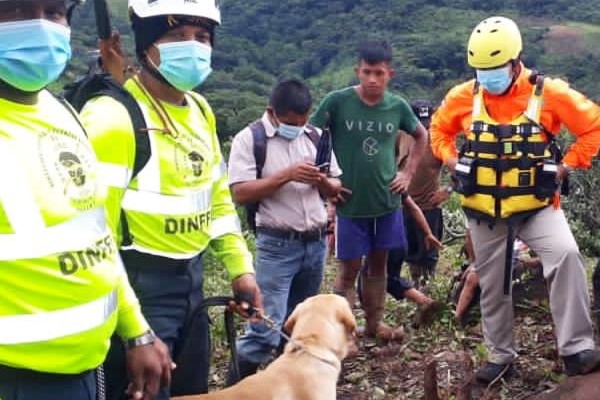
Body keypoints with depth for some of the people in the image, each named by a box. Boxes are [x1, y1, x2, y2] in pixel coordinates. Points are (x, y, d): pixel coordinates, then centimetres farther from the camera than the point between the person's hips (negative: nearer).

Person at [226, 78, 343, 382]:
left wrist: (323, 181, -10)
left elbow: (335, 189, 14)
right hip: (276, 245, -5)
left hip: (316, 242, 6)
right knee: (266, 327, -9)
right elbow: (240, 193, -15)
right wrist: (287, 175, -22)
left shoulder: (315, 136, 10)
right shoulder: (249, 138, -6)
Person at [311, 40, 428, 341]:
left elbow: (421, 136, 16)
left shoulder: (398, 106, -2)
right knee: (349, 269, 4)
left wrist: (408, 173, 7)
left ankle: (375, 322, 29)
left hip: (387, 200, 3)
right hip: (350, 202, -3)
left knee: (379, 264, 15)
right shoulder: (337, 101, -13)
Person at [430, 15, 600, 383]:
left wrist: (568, 165, -9)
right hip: (485, 210, 3)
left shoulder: (549, 93, -11)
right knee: (493, 285, 11)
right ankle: (501, 355, 30)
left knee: (567, 256, -27)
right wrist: (453, 161, 1)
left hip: (537, 205, -2)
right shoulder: (464, 96, -3)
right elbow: (439, 129, 15)